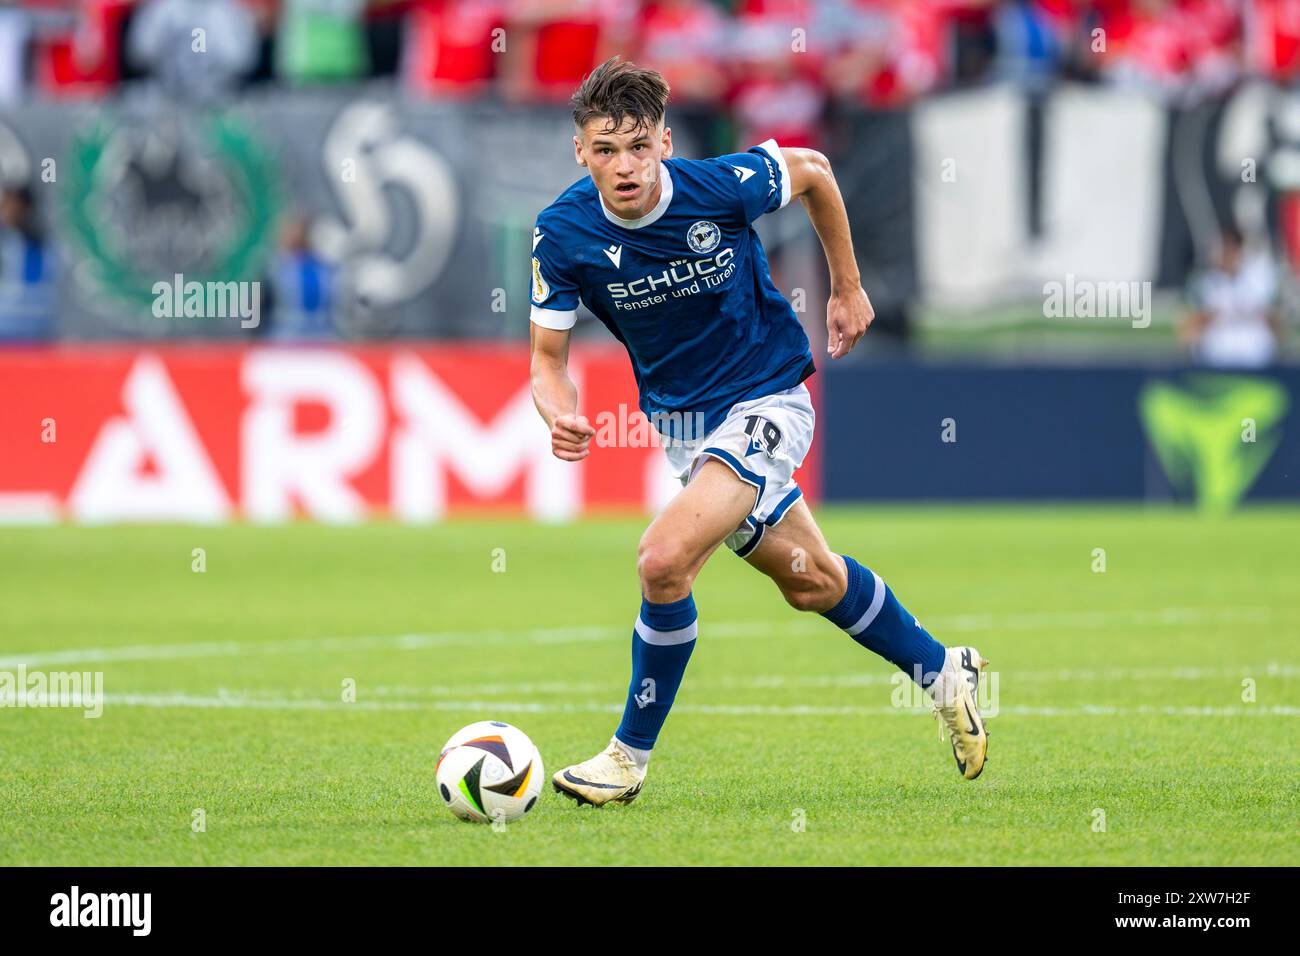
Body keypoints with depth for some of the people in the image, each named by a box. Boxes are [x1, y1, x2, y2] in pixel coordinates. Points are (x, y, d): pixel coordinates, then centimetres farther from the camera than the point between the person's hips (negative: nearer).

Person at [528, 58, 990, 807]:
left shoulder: (720, 186, -24)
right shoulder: (564, 234, -17)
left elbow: (812, 170, -2)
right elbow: (549, 356, -8)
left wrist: (848, 288, 6)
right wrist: (562, 414, -31)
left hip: (767, 400, -5)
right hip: (683, 423, 5)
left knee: (665, 560, -23)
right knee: (811, 581, 18)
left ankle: (631, 757, -7)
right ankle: (944, 674, 42)